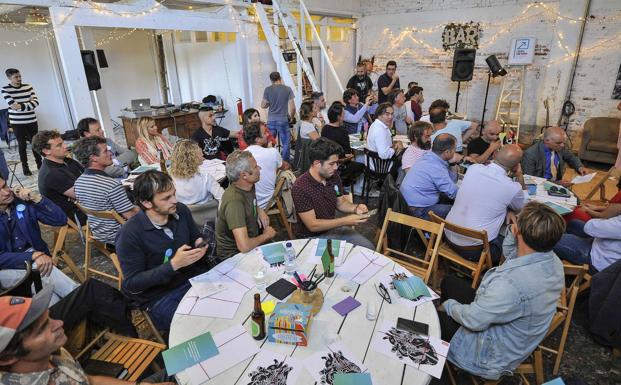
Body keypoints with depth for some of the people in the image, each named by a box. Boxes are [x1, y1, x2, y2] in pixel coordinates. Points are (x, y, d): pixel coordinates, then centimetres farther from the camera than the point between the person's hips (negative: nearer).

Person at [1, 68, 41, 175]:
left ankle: (39, 163, 23)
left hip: (32, 121, 2)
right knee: (22, 145, 5)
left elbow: (36, 102, -8)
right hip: (17, 123, -2)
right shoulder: (5, 90, -5)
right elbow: (13, 106, -16)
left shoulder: (28, 87, 2)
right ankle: (25, 167, 14)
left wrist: (21, 106, -18)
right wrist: (28, 104, -12)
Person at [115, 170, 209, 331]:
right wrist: (174, 264, -27)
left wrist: (199, 245, -12)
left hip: (193, 278, 5)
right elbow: (132, 284, -15)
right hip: (159, 297, -5)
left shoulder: (181, 210, -5)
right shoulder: (129, 235, -19)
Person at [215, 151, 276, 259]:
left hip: (251, 241, 8)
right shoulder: (234, 201, -30)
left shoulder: (249, 186, -4)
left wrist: (259, 210, 0)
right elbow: (244, 246, -37)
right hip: (234, 254, -8)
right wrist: (266, 235, -18)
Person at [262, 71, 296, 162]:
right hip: (283, 120, -2)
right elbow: (292, 107, -5)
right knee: (286, 143, 7)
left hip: (271, 120, 2)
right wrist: (291, 116, 12)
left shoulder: (267, 90, 0)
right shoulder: (287, 89, -2)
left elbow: (263, 105, 1)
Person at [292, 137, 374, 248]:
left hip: (333, 227, 6)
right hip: (312, 237, -6)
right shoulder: (300, 188, -26)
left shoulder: (334, 177, -6)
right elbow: (313, 225, -24)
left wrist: (355, 208, -11)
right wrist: (345, 221, -26)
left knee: (368, 248, -5)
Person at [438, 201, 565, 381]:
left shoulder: (511, 284, -43)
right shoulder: (553, 261, -14)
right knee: (449, 282, 17)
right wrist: (511, 232, -12)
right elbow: (511, 254, 7)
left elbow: (473, 320, -29)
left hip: (493, 355, -8)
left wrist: (448, 305, -9)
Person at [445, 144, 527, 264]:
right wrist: (520, 175, 8)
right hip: (474, 250, -5)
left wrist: (506, 175, 15)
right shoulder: (512, 188, -19)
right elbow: (522, 206, 8)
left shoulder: (473, 168, -7)